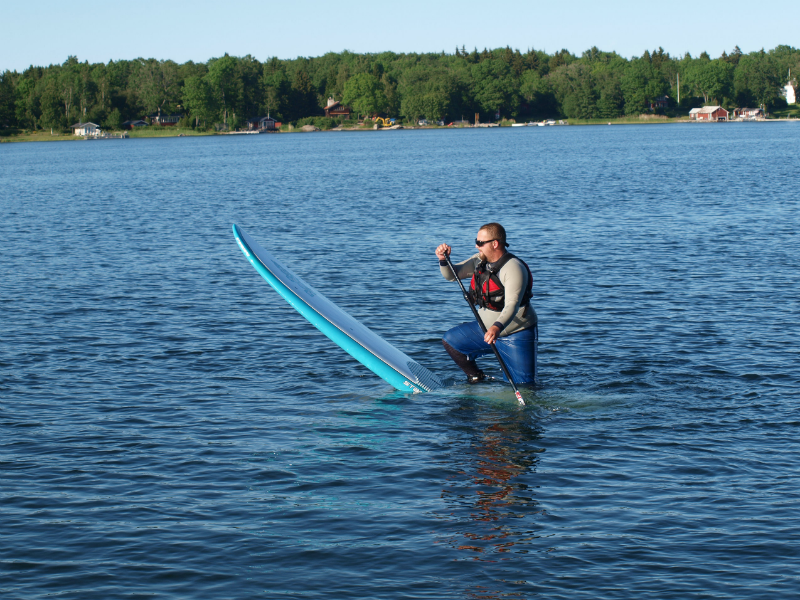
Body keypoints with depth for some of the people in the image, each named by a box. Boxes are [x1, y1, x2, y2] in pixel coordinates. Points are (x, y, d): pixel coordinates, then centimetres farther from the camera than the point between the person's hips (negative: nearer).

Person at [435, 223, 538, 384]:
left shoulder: (513, 268, -25)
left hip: (516, 335, -8)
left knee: (524, 388, -8)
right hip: (487, 328, 8)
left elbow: (512, 305, -36)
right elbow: (451, 275, 6)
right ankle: (476, 378, 20)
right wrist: (444, 260, -16)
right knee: (450, 340, 7)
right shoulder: (479, 261, 1)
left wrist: (498, 327, -53)